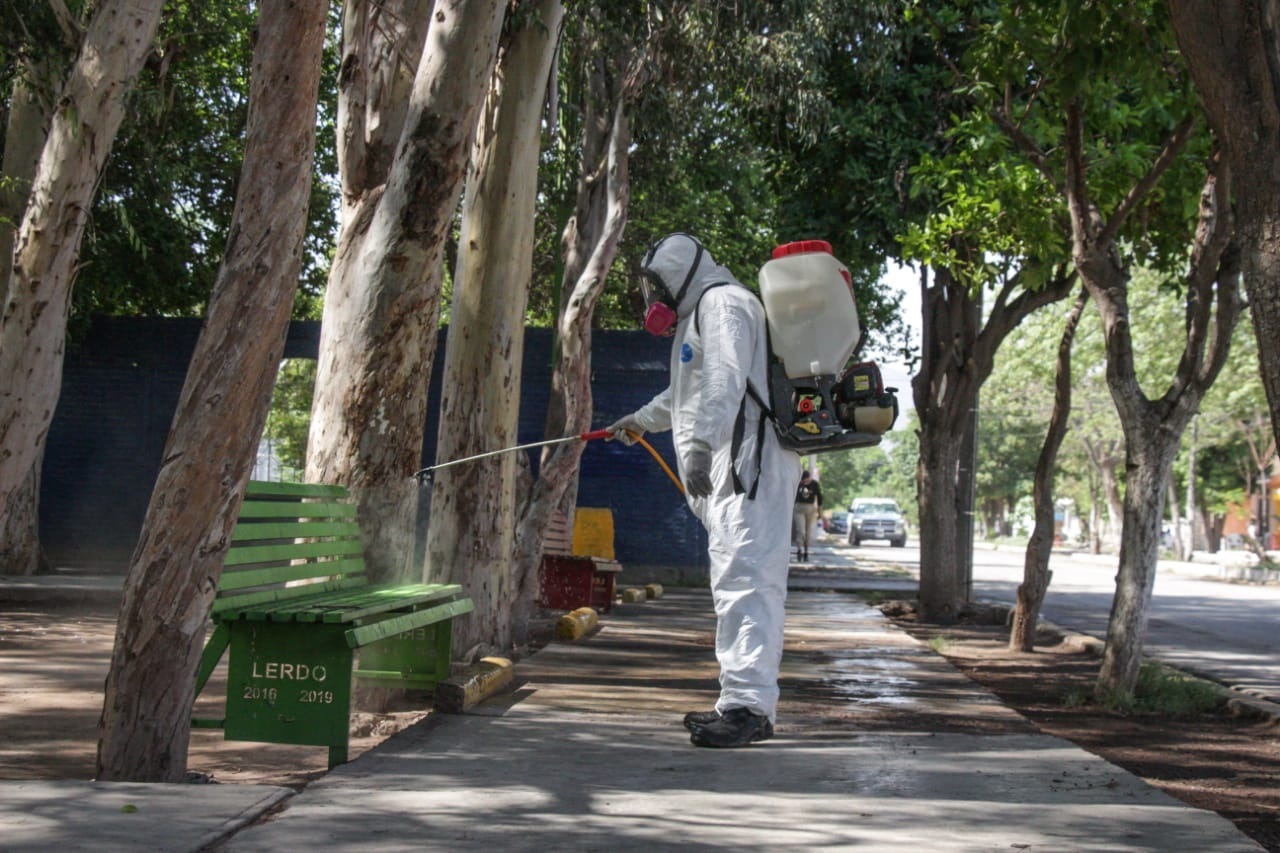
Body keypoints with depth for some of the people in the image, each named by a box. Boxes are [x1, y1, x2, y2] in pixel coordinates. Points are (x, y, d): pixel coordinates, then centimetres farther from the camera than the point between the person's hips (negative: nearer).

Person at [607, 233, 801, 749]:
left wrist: (700, 443, -29)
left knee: (743, 580, -18)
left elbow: (723, 381, -20)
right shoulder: (702, 314, 31)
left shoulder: (723, 303, -3)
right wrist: (643, 420, 60)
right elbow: (689, 391, 48)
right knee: (750, 584, 9)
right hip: (734, 470, 11)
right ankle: (752, 707, 12)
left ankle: (746, 704, -23)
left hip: (748, 462, -11)